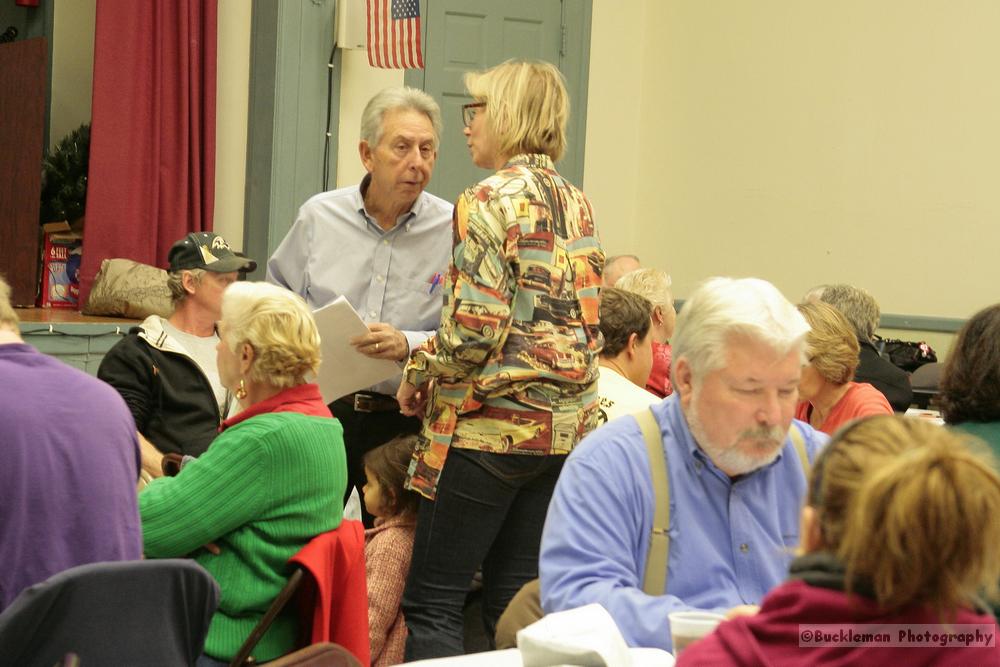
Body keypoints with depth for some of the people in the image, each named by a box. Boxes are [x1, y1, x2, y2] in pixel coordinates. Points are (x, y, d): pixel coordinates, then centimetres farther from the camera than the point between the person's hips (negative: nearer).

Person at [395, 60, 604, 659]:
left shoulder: (493, 201, -13)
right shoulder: (576, 203, 11)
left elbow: (475, 328, -19)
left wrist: (419, 373, -1)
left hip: (492, 425, -8)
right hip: (566, 425, 8)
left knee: (432, 602, 0)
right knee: (518, 598, 12)